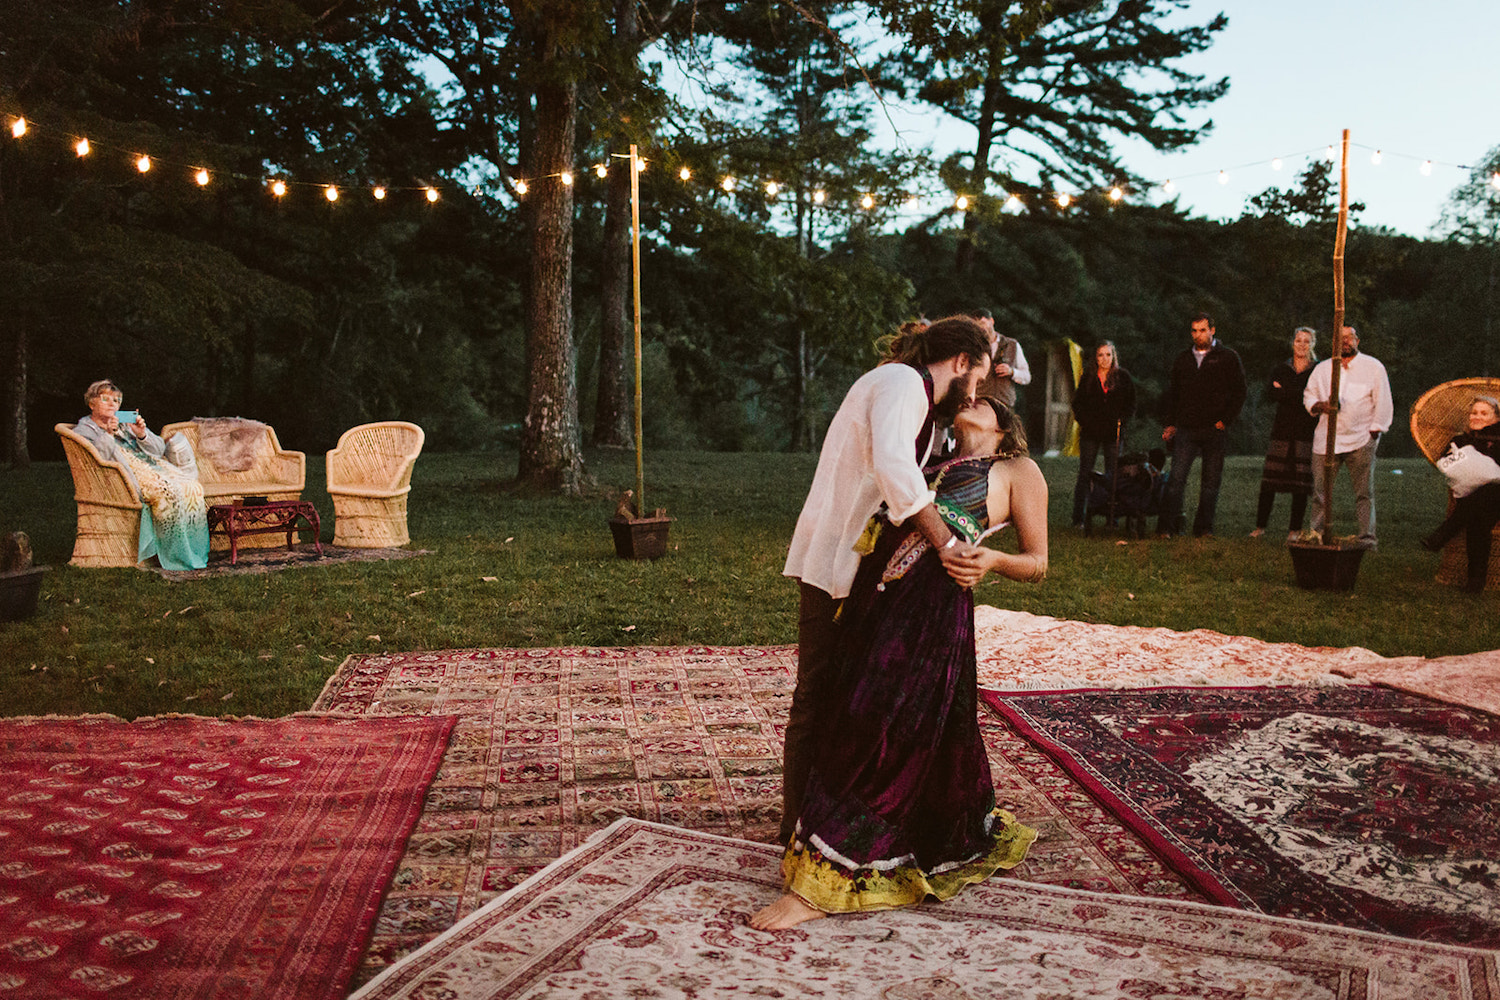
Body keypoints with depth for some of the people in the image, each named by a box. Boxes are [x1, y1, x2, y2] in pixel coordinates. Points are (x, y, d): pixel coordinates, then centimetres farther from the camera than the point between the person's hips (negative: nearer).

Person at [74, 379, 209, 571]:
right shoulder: (83, 430, 13)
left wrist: (142, 435, 0)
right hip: (128, 474, -6)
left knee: (192, 487, -22)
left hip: (152, 466, 6)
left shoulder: (125, 423, 28)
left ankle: (194, 553, -22)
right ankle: (175, 555, -29)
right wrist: (108, 434, -15)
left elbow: (160, 449, 18)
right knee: (169, 491, -35)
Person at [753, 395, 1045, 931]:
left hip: (936, 599, -6)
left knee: (876, 732, -10)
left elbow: (1037, 563, 9)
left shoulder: (1019, 471, 16)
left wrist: (990, 558, -9)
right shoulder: (934, 469, 31)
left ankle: (820, 885, -4)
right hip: (879, 591, 7)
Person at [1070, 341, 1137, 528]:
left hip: (1113, 434, 0)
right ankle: (1078, 518, 2)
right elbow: (1077, 403, 11)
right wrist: (1084, 421, -4)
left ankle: (1112, 519, 3)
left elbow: (1131, 404, 8)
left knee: (1112, 477, -1)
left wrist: (1121, 421, -7)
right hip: (1090, 434, 0)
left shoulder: (1123, 377, 7)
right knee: (1085, 474, -1)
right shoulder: (1088, 379, 10)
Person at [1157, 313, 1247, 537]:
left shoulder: (1228, 358, 4)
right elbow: (1172, 393, 19)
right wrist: (1169, 423, 9)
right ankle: (1167, 526, -7)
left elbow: (1239, 393, 3)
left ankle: (1204, 528, 10)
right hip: (1186, 430, 2)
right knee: (1176, 478, -7)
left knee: (1211, 481, 4)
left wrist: (1225, 420, -6)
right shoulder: (1183, 359, 14)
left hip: (1214, 430, -2)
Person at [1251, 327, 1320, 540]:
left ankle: (1295, 529, 5)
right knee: (1269, 480, -2)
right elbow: (1271, 393, -3)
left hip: (1306, 432, -2)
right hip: (1282, 430, 2)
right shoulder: (1282, 369, 13)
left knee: (1300, 482, -3)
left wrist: (1284, 391, -7)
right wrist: (1298, 395, -14)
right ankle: (1260, 525, 6)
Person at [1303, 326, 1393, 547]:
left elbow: (1383, 404, 5)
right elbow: (1308, 396, 19)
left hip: (1361, 440, -2)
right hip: (1326, 440, 3)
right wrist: (1321, 406, -4)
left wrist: (1373, 433, -3)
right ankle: (1316, 535, 9)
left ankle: (1367, 537, 0)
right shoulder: (1322, 368, 14)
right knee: (1320, 491, 1)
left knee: (1364, 492, -4)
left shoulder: (1373, 367, 6)